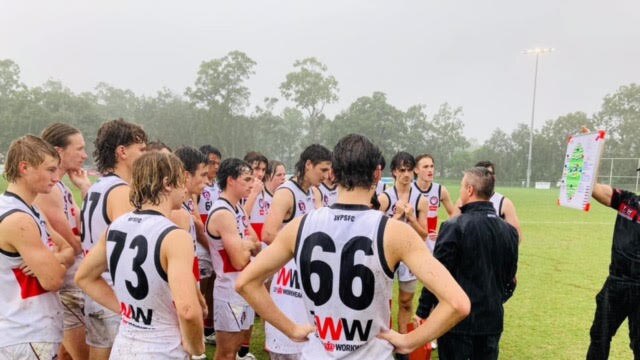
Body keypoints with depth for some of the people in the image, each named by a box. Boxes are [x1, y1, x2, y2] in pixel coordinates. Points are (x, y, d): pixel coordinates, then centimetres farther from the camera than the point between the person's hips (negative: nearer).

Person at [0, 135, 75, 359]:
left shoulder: (28, 212, 10)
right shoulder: (18, 220, -21)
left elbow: (69, 250, 11)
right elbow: (53, 280, -22)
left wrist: (50, 260, -11)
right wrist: (58, 261, -1)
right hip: (28, 338, -9)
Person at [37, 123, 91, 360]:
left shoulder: (61, 188, 10)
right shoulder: (47, 189, -19)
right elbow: (73, 245, -18)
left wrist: (86, 189, 3)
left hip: (72, 284, 9)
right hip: (62, 287, -9)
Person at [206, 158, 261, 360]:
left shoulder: (238, 209, 9)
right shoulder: (223, 213, -21)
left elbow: (256, 247, 12)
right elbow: (239, 261, -24)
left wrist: (246, 245, -10)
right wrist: (249, 246, -4)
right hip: (230, 292, -9)